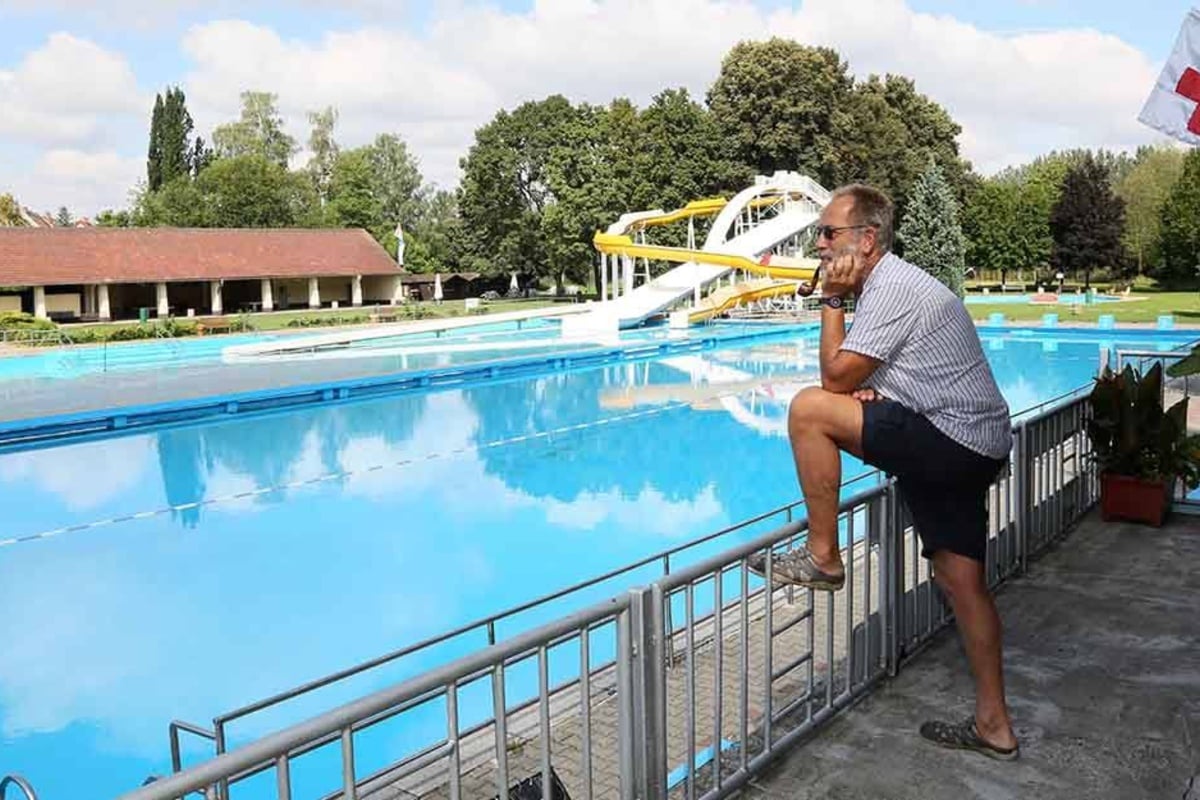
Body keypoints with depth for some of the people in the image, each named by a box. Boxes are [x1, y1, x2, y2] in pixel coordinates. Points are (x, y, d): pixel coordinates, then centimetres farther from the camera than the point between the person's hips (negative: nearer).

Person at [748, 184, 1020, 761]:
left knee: (809, 409, -19)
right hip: (971, 448, 11)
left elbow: (835, 379, -15)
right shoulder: (886, 284, 18)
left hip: (951, 441, -11)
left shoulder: (893, 287, -15)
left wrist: (832, 301, -9)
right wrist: (867, 390, -2)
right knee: (961, 580, 13)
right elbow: (850, 381, 21)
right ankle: (993, 725, 22)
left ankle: (822, 558, -8)